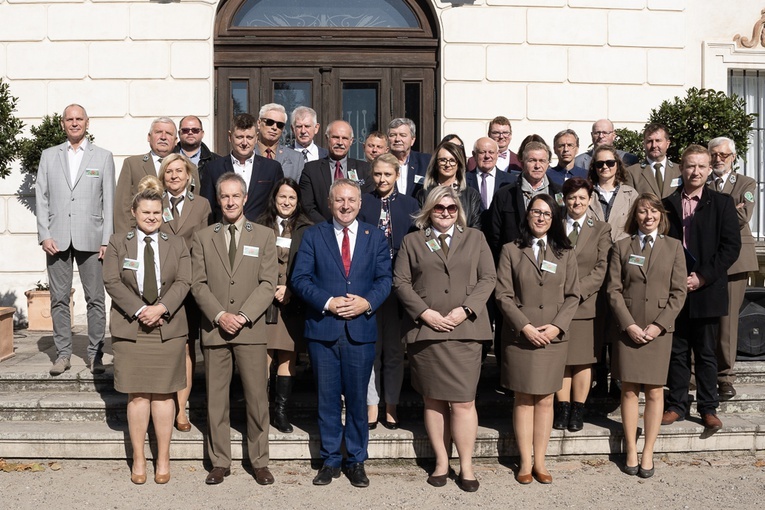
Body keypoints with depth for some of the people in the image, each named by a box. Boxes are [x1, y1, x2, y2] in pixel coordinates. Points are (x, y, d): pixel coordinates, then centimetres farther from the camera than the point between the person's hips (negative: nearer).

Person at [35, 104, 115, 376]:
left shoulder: (103, 157, 7)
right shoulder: (49, 156, 12)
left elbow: (109, 201, 3)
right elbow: (41, 197, 8)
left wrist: (107, 240, -4)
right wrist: (44, 235, -2)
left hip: (91, 238, -2)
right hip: (57, 238, 2)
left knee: (95, 299, 1)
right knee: (59, 298, 6)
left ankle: (95, 354, 11)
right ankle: (63, 353, 15)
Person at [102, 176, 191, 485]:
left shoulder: (176, 245, 9)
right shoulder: (118, 242, 7)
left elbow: (183, 282, -1)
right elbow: (112, 281, -3)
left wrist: (161, 307, -17)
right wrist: (139, 310, -15)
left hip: (168, 328, 1)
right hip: (130, 328, 0)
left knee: (164, 393, 4)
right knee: (137, 394, 3)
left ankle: (163, 459, 14)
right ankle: (138, 459, 14)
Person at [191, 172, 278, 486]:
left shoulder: (264, 236, 7)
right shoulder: (203, 237, 10)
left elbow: (268, 284, -1)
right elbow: (198, 284, 3)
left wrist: (243, 316, -12)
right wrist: (220, 316, -11)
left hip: (251, 329, -1)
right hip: (214, 329, 1)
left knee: (257, 397, 2)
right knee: (216, 399, 6)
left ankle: (259, 462, 14)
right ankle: (219, 462, 17)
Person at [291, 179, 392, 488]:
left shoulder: (376, 237, 9)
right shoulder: (314, 235, 5)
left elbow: (384, 279, 4)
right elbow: (300, 278, -2)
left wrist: (368, 302, -14)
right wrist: (327, 302, -15)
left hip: (361, 329, 1)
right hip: (322, 329, 0)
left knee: (357, 398, 8)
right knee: (327, 399, 8)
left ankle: (356, 461, 22)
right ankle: (330, 460, 22)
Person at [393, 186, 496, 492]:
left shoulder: (475, 238, 13)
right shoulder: (412, 241, 12)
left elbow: (488, 278, 5)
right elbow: (401, 282, 5)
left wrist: (465, 310, -8)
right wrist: (425, 312, -8)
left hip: (465, 330, 0)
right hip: (425, 330, 1)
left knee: (463, 401, -3)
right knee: (433, 401, 5)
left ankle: (466, 467, 7)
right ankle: (441, 463, 16)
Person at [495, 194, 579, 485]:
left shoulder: (565, 254, 9)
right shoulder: (511, 251, 3)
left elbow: (572, 296, 6)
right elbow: (503, 295, -2)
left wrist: (557, 326, -9)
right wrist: (525, 326, -13)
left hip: (553, 338, 2)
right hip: (519, 337, -1)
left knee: (545, 399, 5)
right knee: (523, 399, 3)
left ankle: (540, 462, 14)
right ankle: (525, 463, 10)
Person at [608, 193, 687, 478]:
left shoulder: (673, 247, 6)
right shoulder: (622, 247, 6)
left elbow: (678, 292, 1)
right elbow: (614, 290, 1)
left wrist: (659, 325, -9)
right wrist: (629, 325, -9)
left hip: (659, 329, 0)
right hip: (628, 329, 0)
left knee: (654, 391, 1)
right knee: (629, 390, 2)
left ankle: (648, 453, 10)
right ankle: (631, 451, 11)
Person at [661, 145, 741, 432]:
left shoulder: (722, 203, 3)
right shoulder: (667, 205, 8)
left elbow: (731, 246, -4)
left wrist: (703, 277, -12)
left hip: (706, 290, -1)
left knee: (706, 353, 7)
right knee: (677, 351, 8)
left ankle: (708, 408, 17)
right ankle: (676, 405, 18)